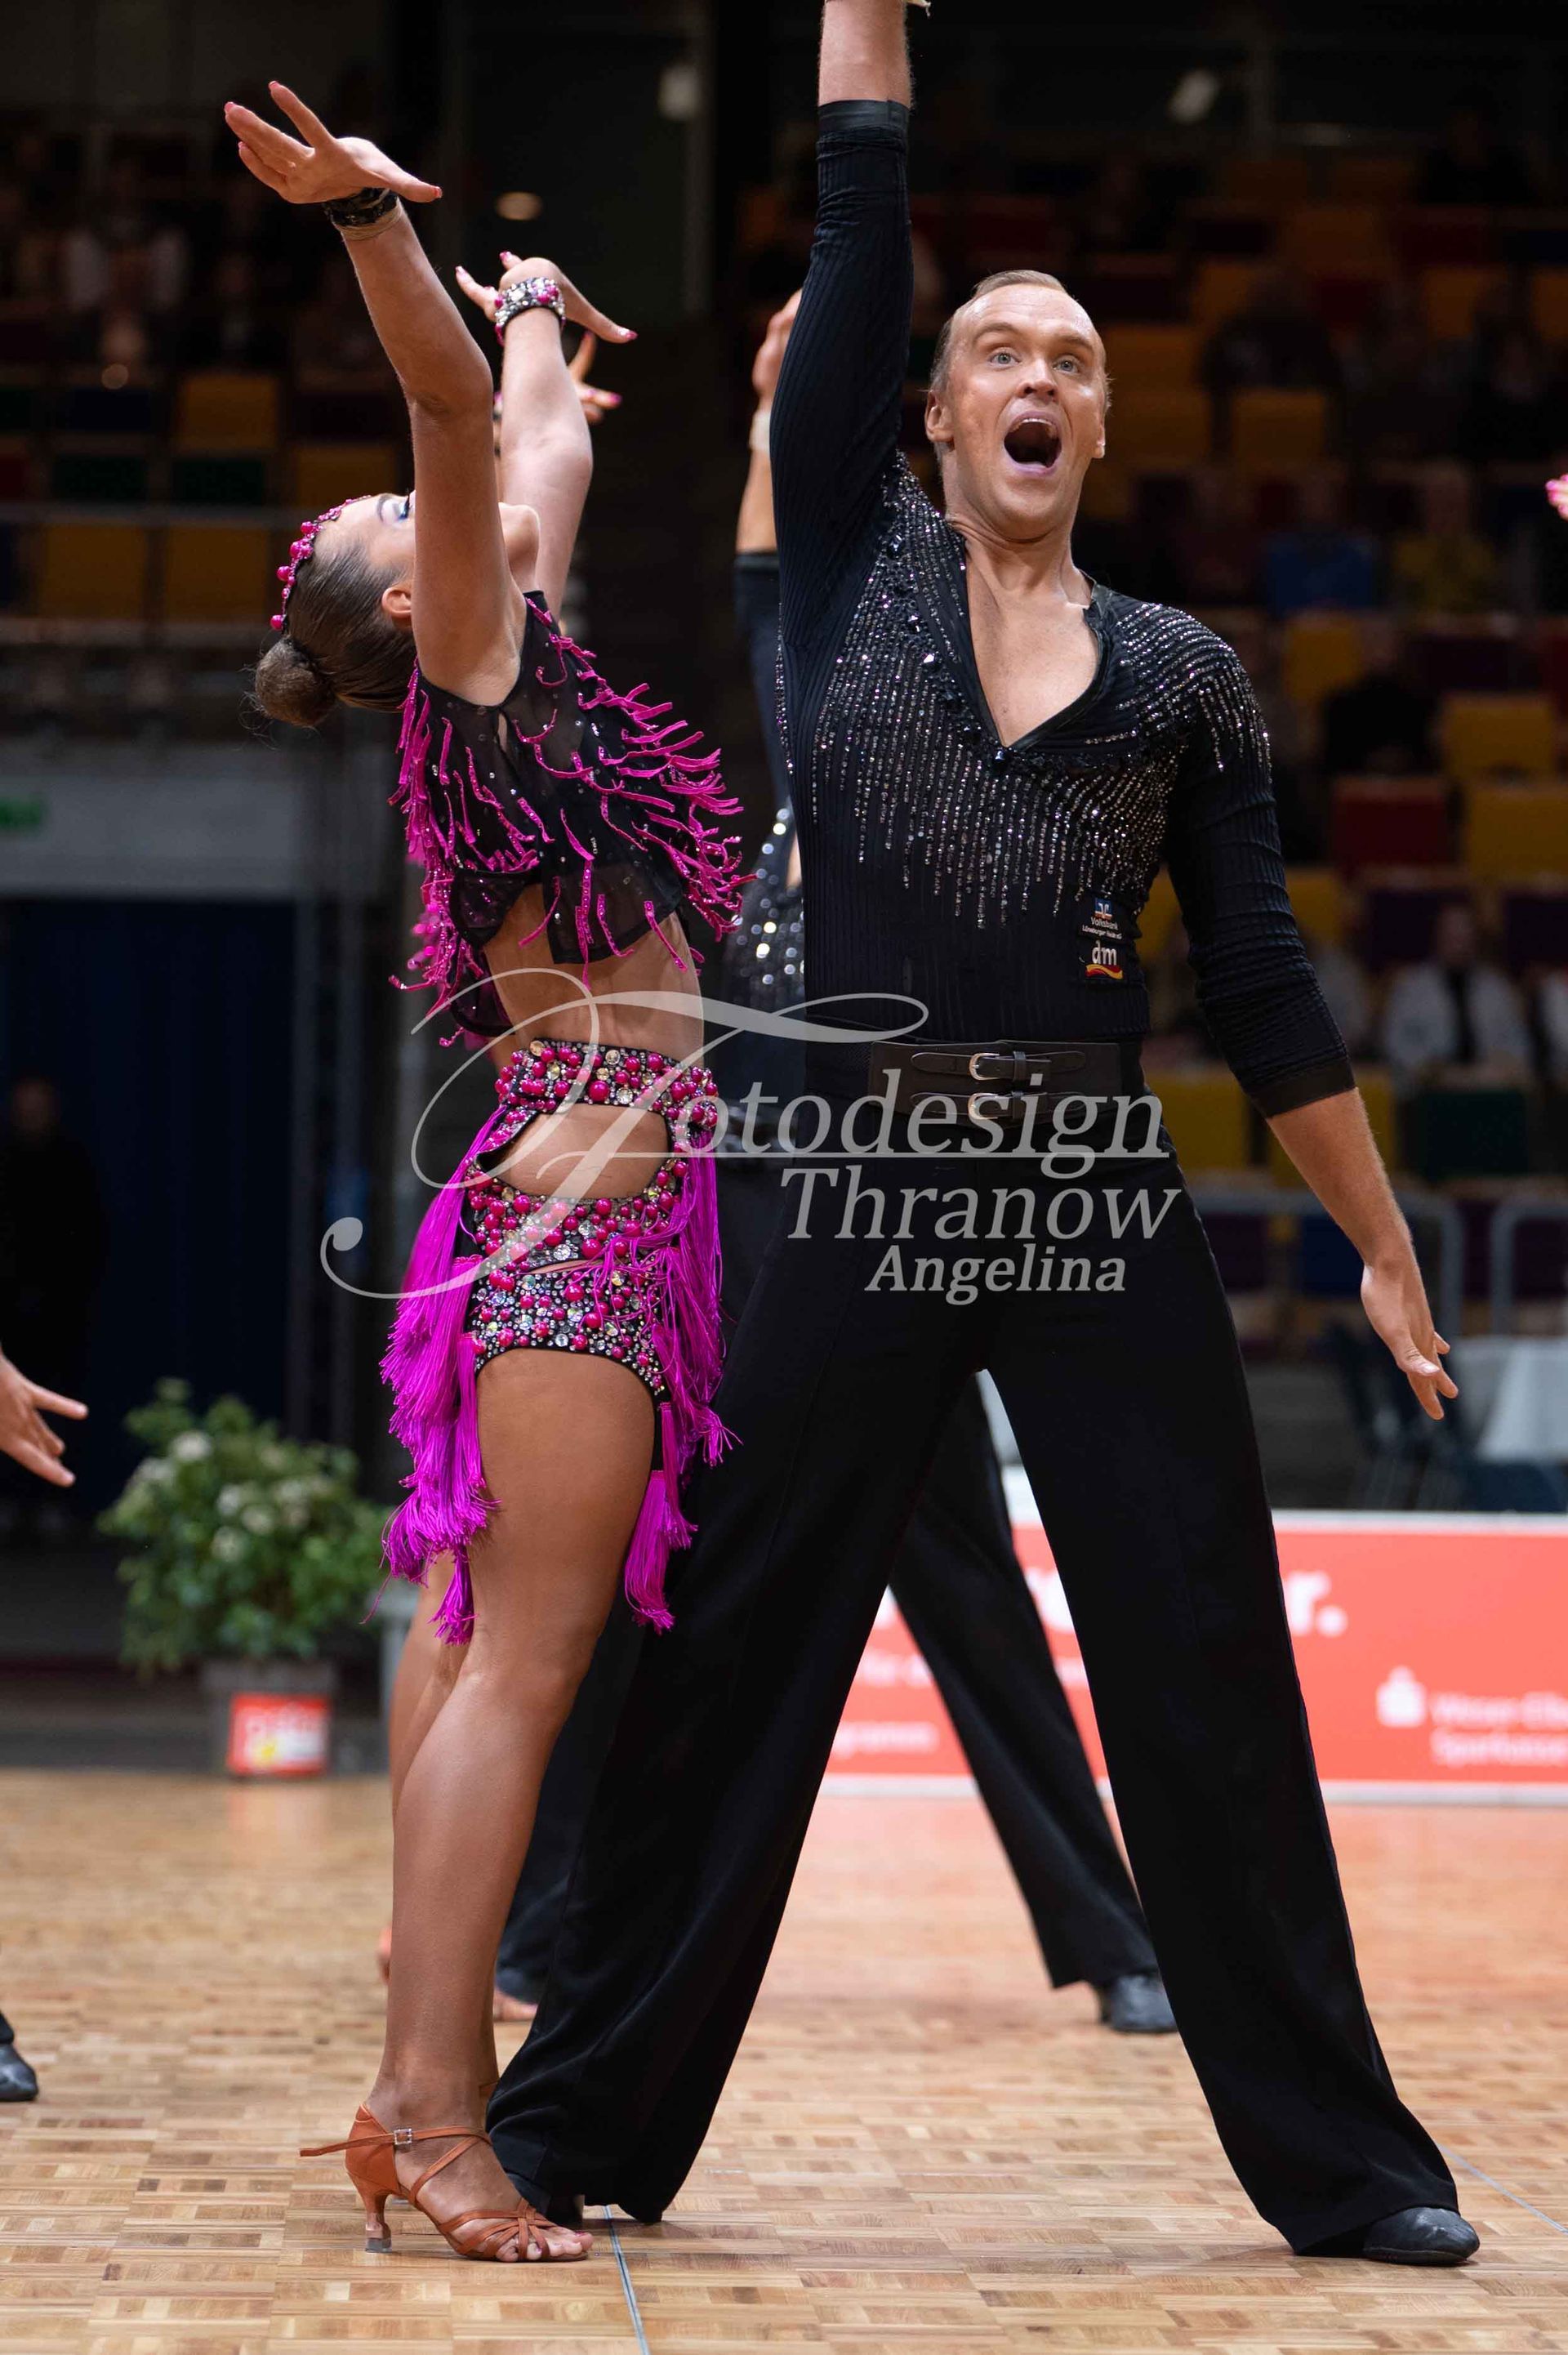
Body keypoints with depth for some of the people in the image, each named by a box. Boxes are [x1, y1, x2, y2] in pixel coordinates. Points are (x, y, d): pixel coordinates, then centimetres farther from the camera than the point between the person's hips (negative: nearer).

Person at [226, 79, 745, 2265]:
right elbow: (460, 423, -19)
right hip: (584, 1200, -9)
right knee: (523, 1662, -12)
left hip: (624, 1211, 9)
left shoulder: (526, 657, 18)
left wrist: (537, 313, 44)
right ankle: (429, 2106, -15)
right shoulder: (469, 671, -3)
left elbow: (538, 449, 34)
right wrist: (379, 225, -28)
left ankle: (434, 2084, 11)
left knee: (521, 1656, 8)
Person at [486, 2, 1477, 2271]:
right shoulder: (852, 560, 8)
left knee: (1213, 1692, 3)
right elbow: (859, 224, 2)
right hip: (865, 1203, -1)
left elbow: (1265, 985, 12)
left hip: (1107, 1227, 1)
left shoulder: (1183, 674, 10)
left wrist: (1388, 1251, 11)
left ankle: (1344, 2161, 12)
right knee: (721, 1669, 2)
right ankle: (575, 2124, 14)